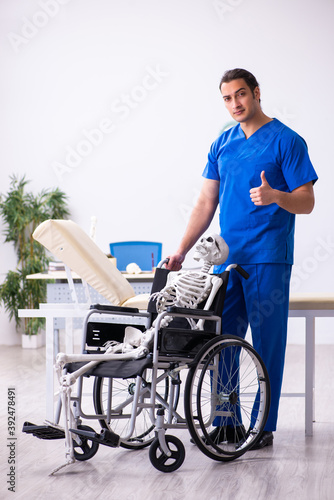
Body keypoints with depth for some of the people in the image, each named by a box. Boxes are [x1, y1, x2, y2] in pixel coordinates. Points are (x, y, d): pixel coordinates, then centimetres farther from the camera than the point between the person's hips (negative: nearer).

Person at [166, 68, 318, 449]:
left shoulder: (286, 141, -3)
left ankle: (264, 426, 9)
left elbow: (306, 202, -6)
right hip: (227, 257, 6)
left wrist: (275, 196, -26)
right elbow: (206, 203, 15)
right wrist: (181, 251, 8)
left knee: (267, 343, 0)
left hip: (268, 259, -5)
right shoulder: (222, 145, 13)